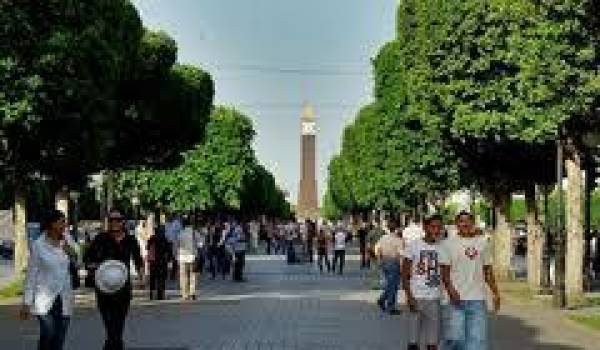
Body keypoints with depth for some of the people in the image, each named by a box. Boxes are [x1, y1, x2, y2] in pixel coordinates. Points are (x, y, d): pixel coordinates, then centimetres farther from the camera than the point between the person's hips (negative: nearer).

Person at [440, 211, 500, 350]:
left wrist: (495, 293, 11)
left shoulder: (482, 242, 12)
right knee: (455, 337, -5)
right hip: (457, 298, -3)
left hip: (478, 299, 3)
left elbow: (488, 270, 17)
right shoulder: (449, 243, 2)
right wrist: (450, 289, -19)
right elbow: (445, 271, -3)